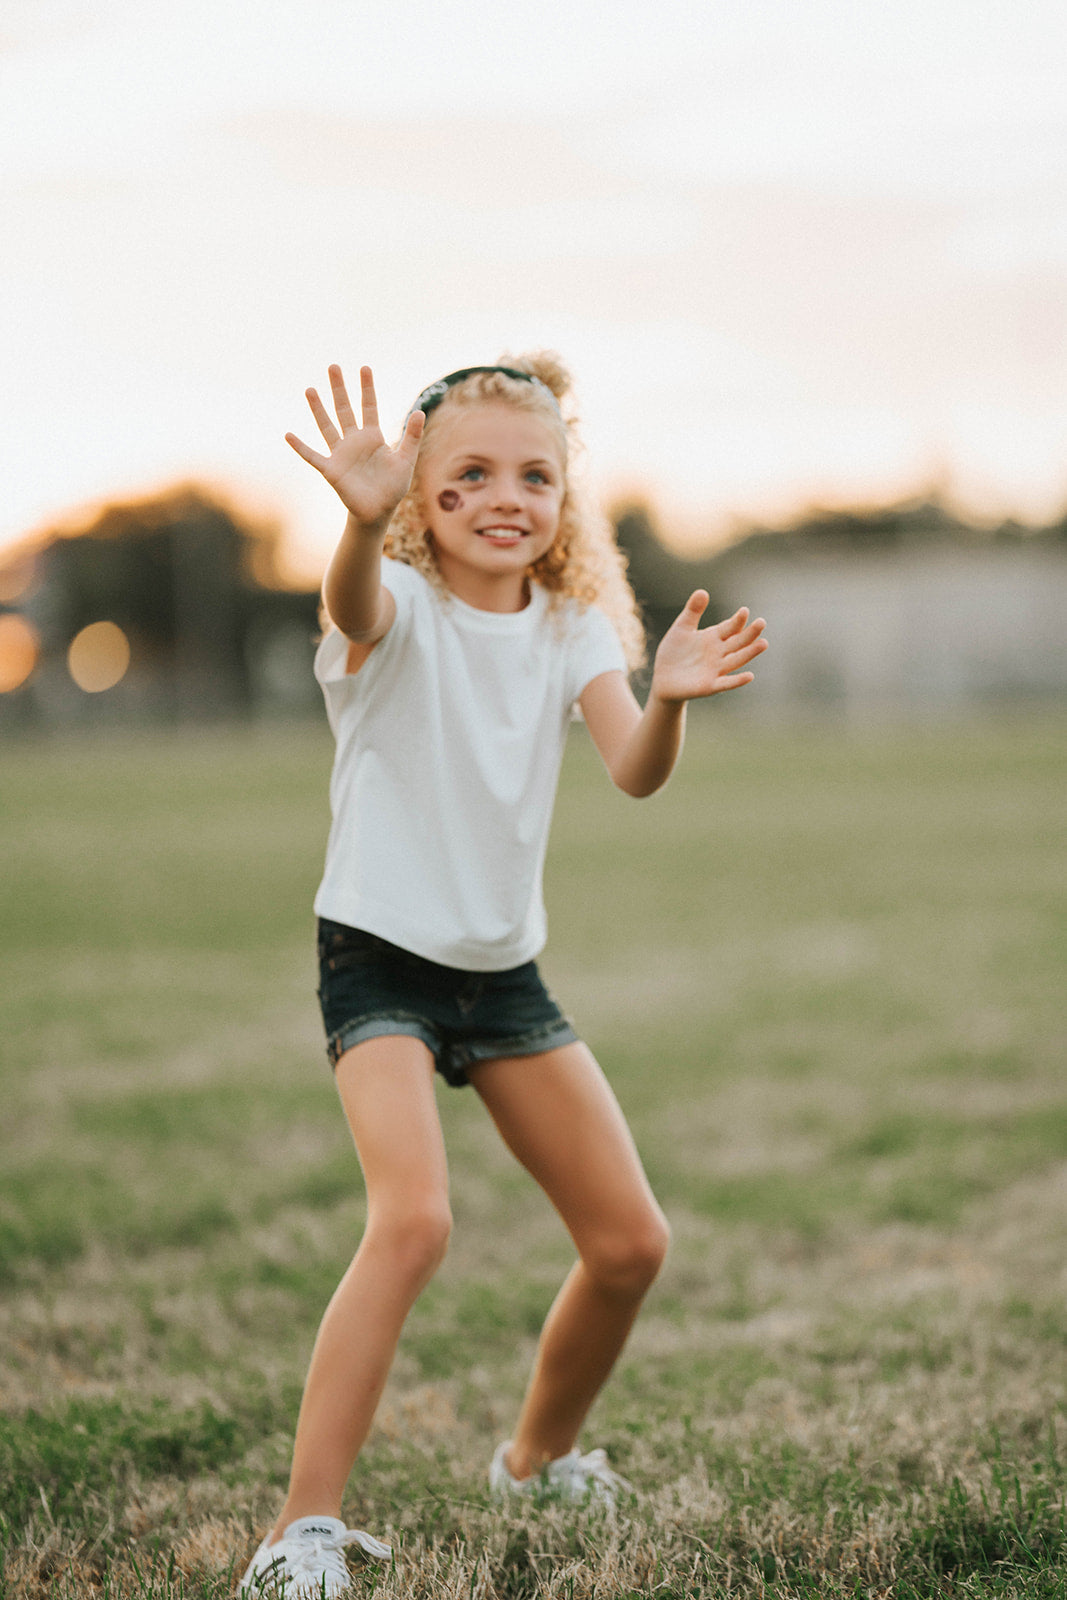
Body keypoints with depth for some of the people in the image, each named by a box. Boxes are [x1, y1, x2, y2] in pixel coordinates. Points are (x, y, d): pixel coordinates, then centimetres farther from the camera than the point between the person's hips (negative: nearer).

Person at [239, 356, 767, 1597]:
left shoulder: (573, 629, 1)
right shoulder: (401, 610, -13)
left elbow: (636, 773, -15)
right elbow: (354, 607, -39)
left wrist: (668, 700, -38)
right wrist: (364, 519, -63)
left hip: (505, 970, 6)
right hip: (380, 958, -5)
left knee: (630, 1243, 6)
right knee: (412, 1220, -27)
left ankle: (538, 1458, 33)